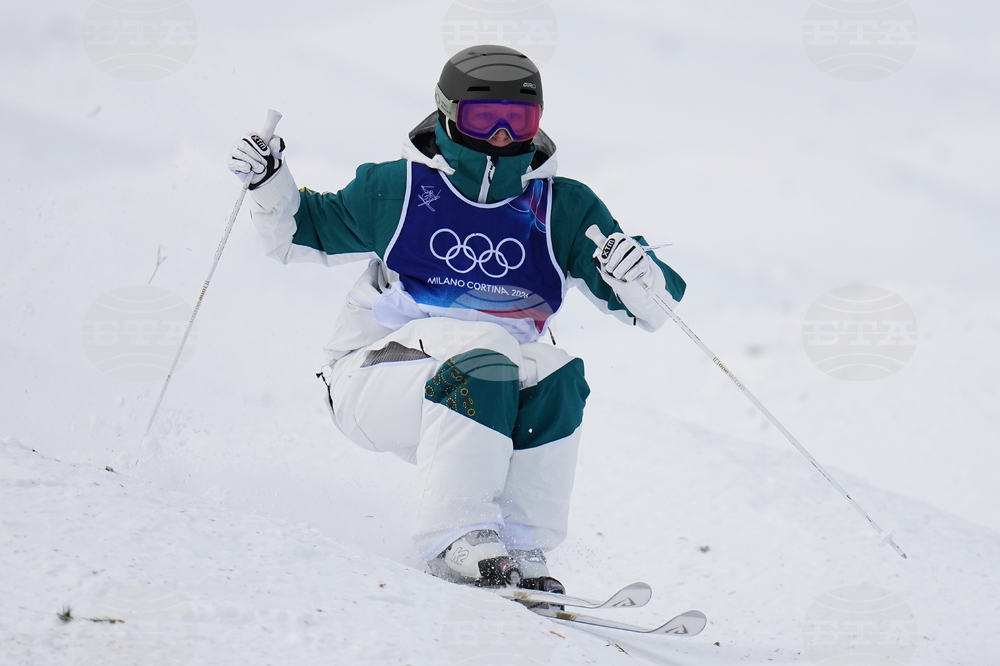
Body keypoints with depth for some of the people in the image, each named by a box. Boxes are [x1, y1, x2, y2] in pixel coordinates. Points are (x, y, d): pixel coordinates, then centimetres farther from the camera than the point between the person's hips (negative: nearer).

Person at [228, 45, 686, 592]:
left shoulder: (563, 209, 4)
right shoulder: (397, 189, 1)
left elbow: (649, 310, 2)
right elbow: (302, 233, 16)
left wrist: (637, 276, -22)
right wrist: (269, 183, -4)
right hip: (375, 378, -3)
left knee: (558, 378, -28)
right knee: (480, 368, -33)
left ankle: (521, 548, -26)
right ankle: (456, 539, -36)